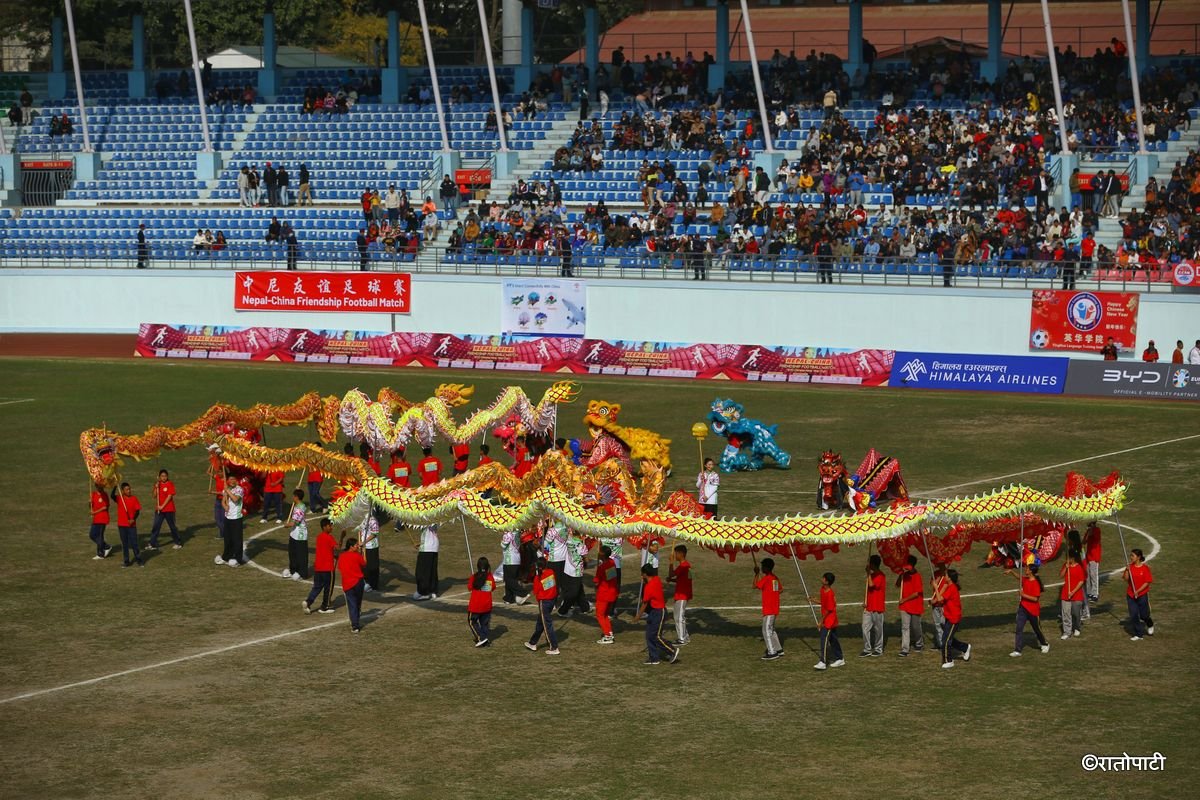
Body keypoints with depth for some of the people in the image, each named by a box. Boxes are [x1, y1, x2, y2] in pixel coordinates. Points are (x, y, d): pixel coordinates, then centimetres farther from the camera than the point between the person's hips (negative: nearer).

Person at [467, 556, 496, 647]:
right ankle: (487, 641, 12)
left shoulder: (474, 577, -13)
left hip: (475, 605, -3)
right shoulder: (490, 577, -6)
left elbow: (469, 587, -4)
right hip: (487, 605, 3)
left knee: (472, 621, 11)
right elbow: (493, 588, 5)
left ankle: (481, 638, -3)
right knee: (485, 622, 16)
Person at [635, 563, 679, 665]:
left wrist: (638, 616, -2)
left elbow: (644, 604, -14)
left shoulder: (649, 587, -24)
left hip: (659, 612, -10)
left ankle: (673, 651, 5)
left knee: (656, 636, -4)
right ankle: (654, 658, 13)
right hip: (654, 612, 10)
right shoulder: (657, 579, 1)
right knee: (650, 636, 10)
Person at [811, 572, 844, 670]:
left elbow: (829, 609, -20)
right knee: (833, 640, 17)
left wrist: (822, 620, -14)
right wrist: (813, 600, 6)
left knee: (824, 640, -9)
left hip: (829, 621, -10)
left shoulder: (829, 594, -24)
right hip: (831, 621, 10)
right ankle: (839, 659, 27)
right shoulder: (823, 589, 4)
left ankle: (823, 662, -9)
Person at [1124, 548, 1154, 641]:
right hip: (1130, 595, 3)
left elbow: (1147, 582, -11)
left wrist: (1138, 591, -18)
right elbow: (1126, 579, -3)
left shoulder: (1145, 568, -10)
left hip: (1142, 594, -3)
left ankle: (1150, 625, 39)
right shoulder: (1130, 567, 1)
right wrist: (1127, 570, -16)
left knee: (1143, 615, 6)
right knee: (1133, 615, 0)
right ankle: (1138, 634, 9)